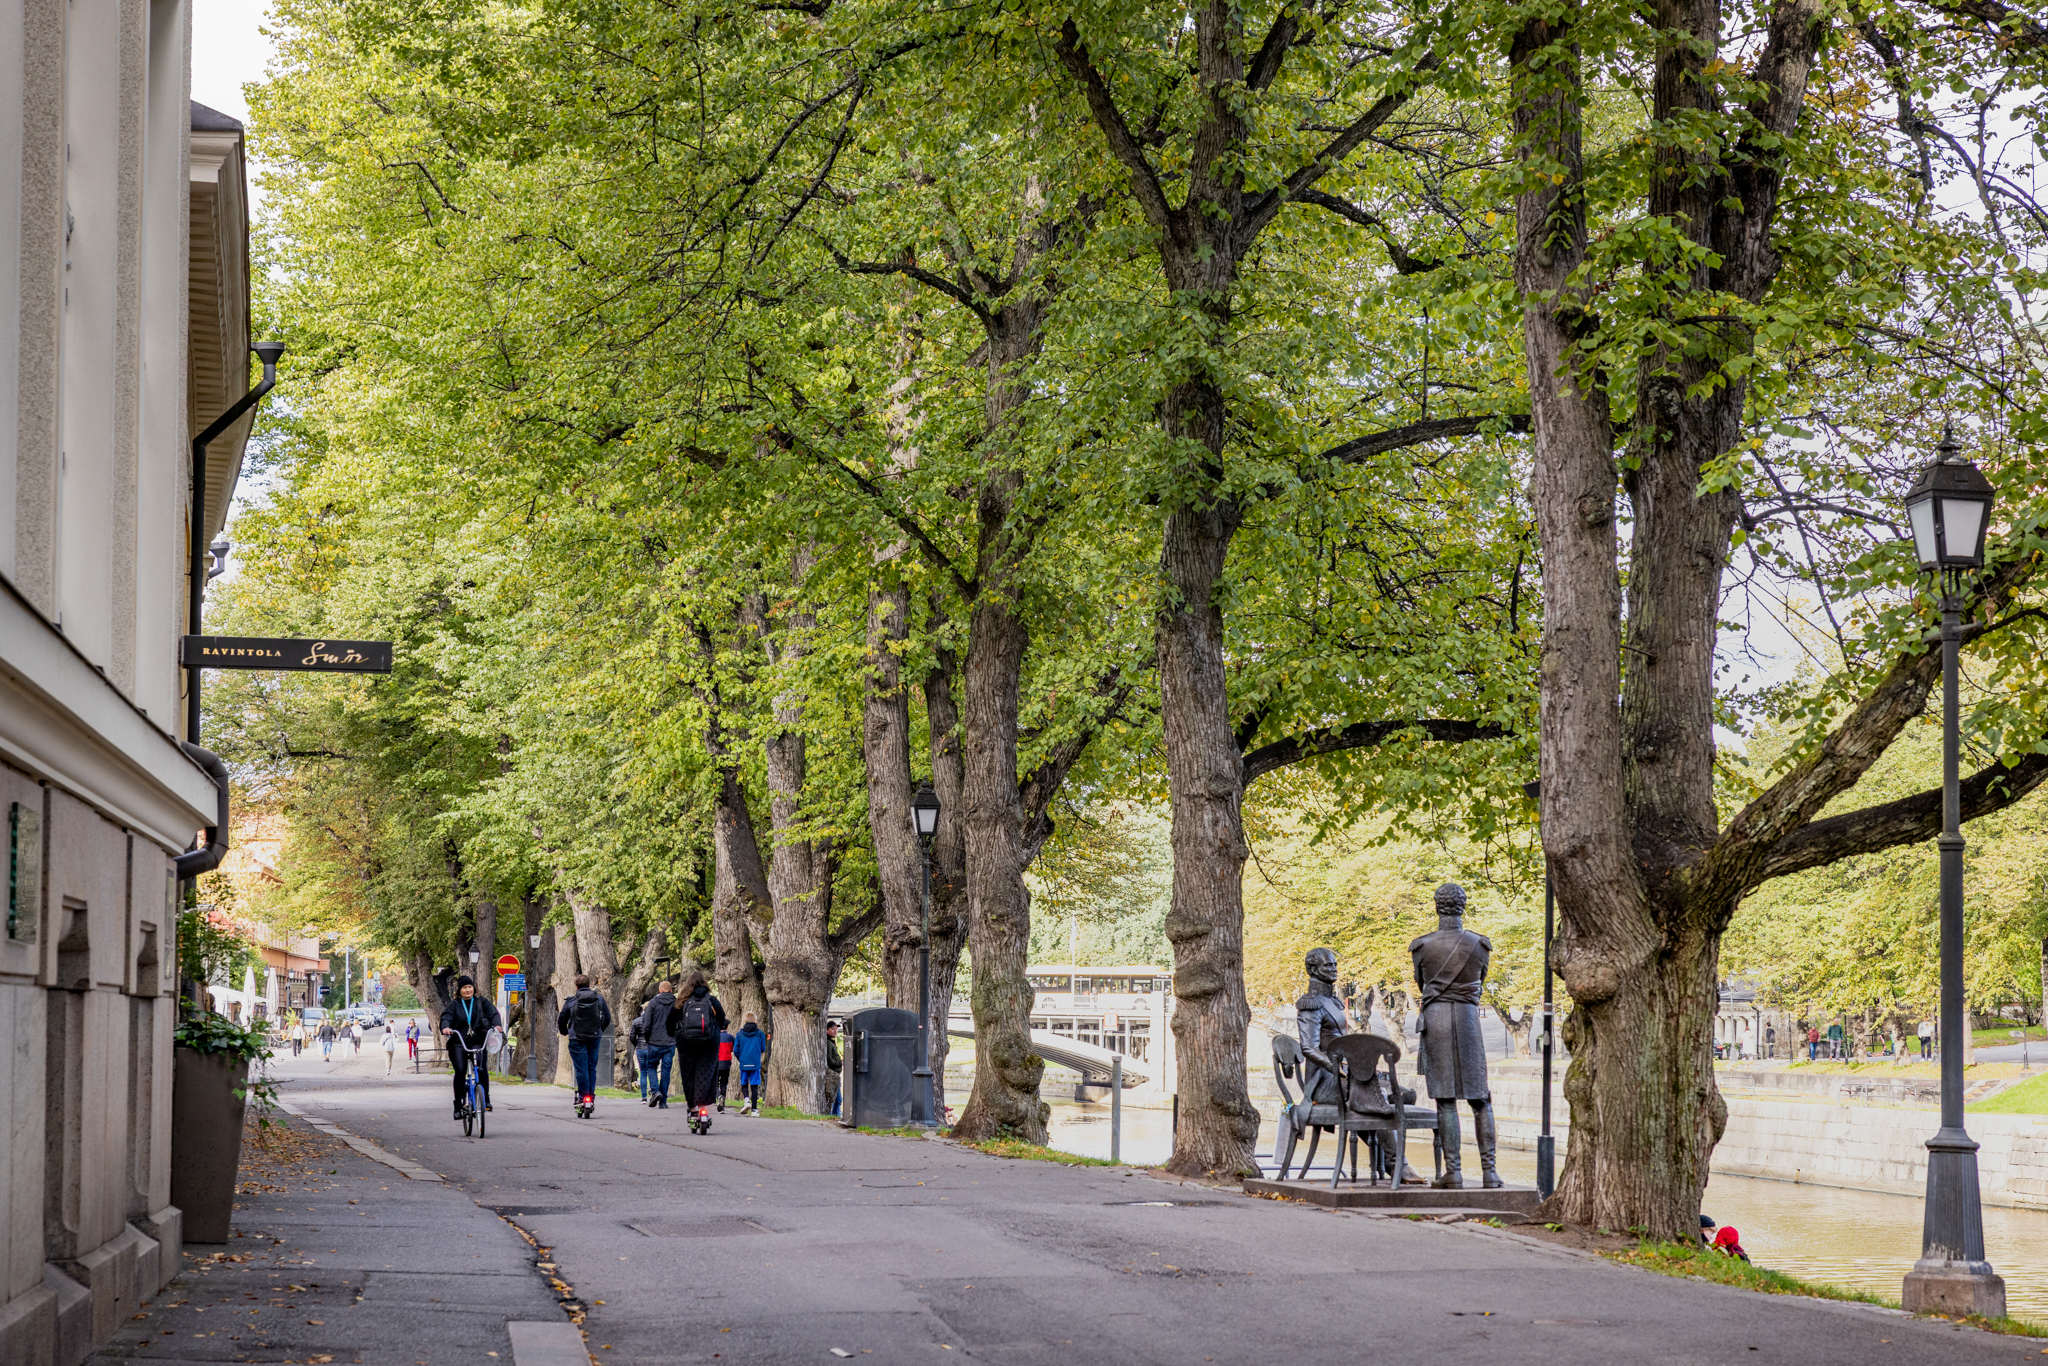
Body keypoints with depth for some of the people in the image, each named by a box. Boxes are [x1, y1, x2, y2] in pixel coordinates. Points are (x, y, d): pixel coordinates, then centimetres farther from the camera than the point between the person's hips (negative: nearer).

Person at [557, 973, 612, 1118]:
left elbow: (561, 1019, 1)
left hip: (577, 1038, -3)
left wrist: (564, 1032, 21)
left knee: (581, 1068, -2)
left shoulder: (571, 1001, -5)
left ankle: (583, 1096, -6)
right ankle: (591, 1096, 9)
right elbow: (607, 1018, 10)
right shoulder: (599, 999, 3)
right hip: (594, 1038, 3)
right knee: (592, 1067, 11)